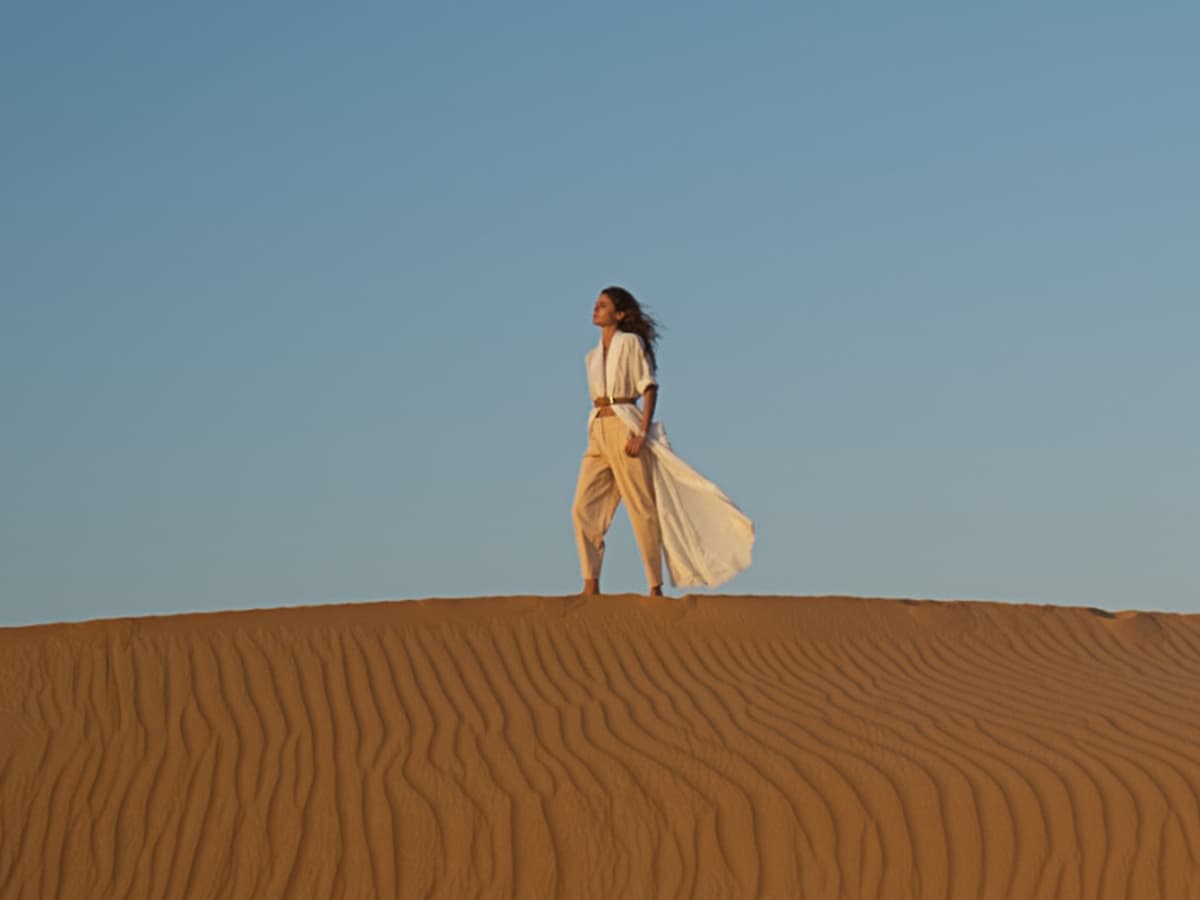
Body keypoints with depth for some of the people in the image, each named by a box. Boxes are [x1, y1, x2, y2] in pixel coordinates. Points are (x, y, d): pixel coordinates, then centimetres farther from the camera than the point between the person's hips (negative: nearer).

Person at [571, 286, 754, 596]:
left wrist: (642, 433, -16)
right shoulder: (592, 356, 19)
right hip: (597, 432, 7)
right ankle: (591, 585, -2)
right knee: (583, 509, -4)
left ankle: (655, 587, -1)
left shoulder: (631, 343, -1)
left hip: (625, 428, -7)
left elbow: (650, 388, -7)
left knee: (642, 509, -4)